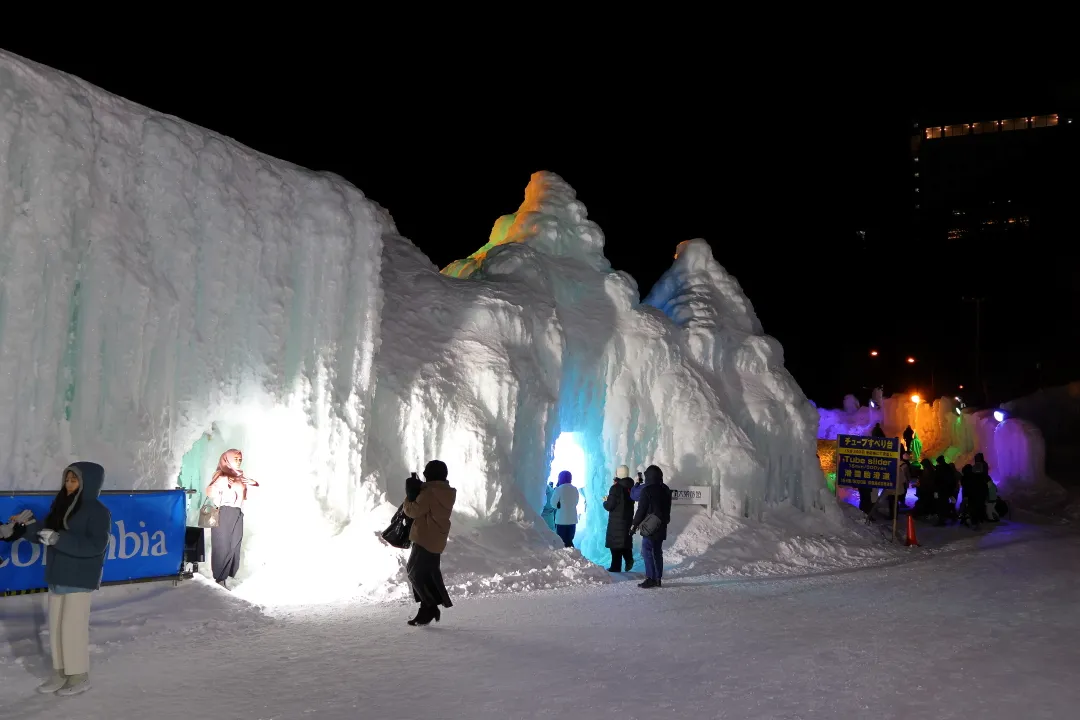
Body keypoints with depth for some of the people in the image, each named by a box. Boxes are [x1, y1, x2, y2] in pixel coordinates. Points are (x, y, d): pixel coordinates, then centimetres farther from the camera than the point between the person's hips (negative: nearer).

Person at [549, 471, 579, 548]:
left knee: (561, 542, 0)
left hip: (562, 519, -5)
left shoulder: (559, 489, -10)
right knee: (569, 541, 12)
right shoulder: (575, 489, 6)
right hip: (572, 519, 5)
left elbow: (553, 503, -3)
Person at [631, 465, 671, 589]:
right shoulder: (666, 490, 9)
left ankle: (651, 579, -9)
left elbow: (641, 509, -12)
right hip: (662, 527, 8)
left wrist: (635, 525, -4)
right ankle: (658, 579, 14)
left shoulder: (647, 490, -14)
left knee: (647, 551, -4)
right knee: (658, 552, 12)